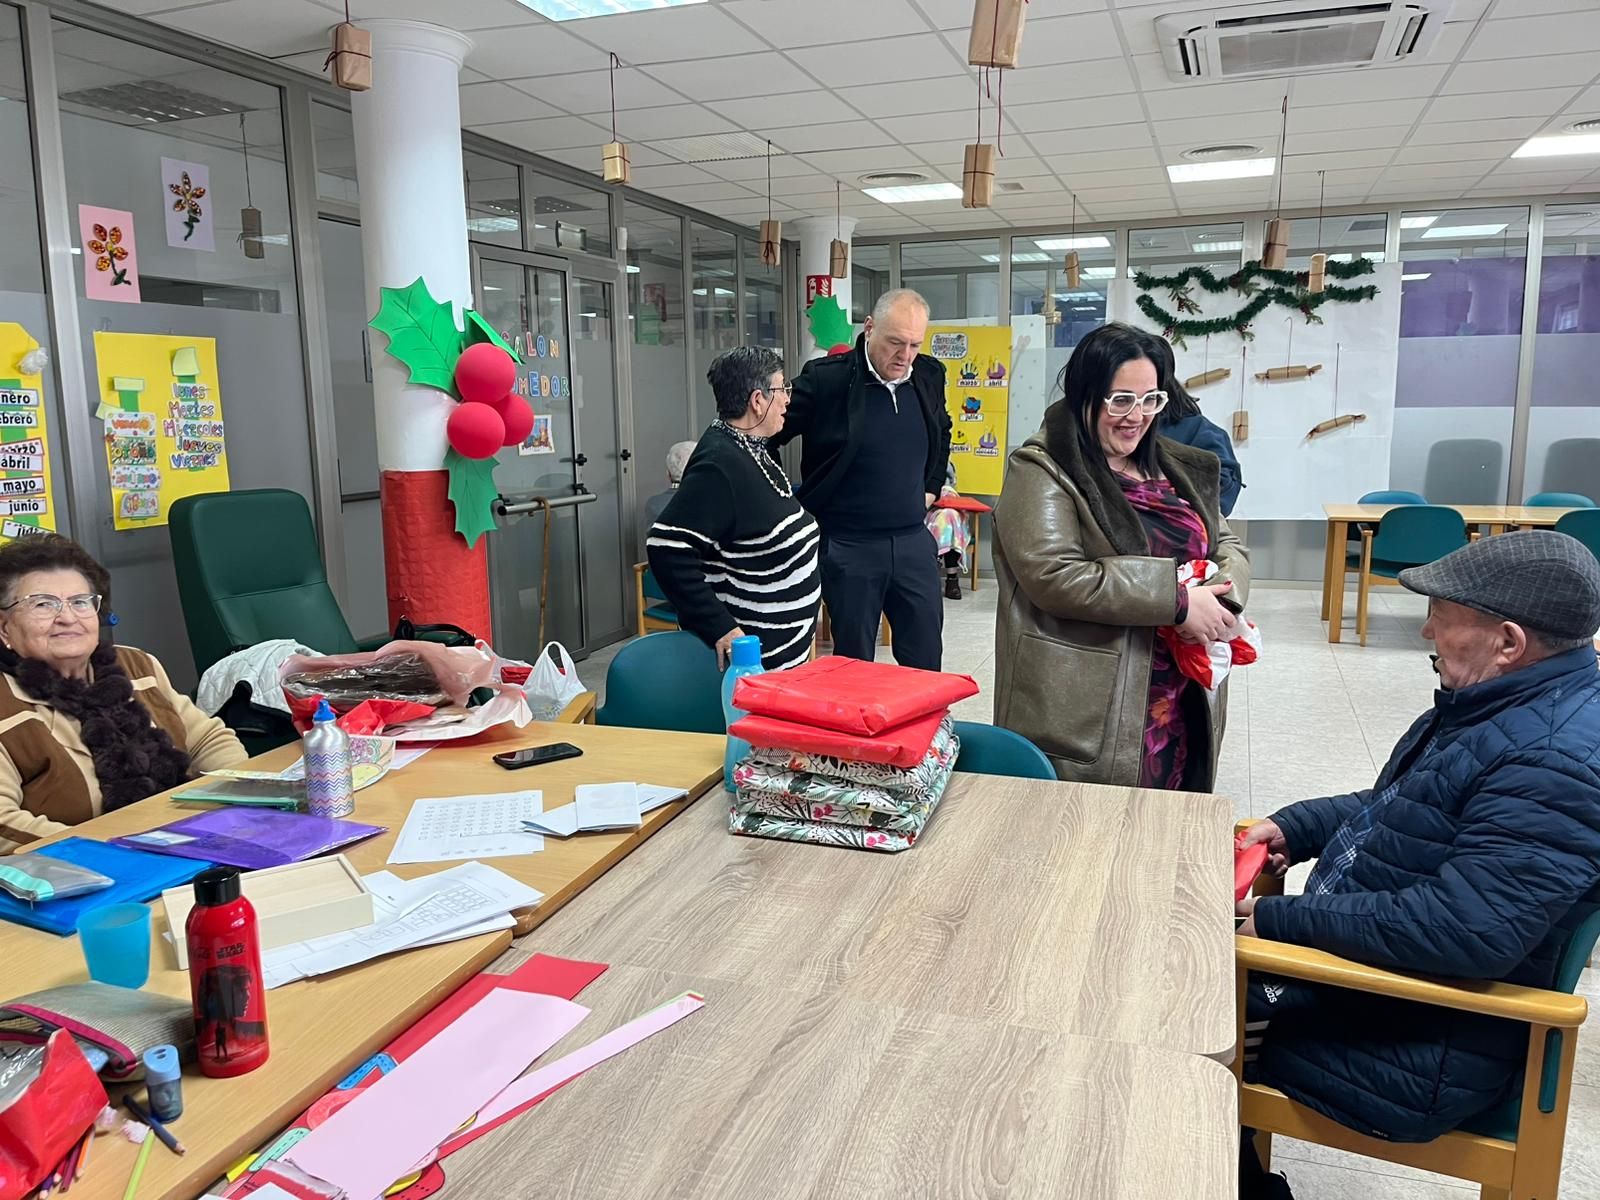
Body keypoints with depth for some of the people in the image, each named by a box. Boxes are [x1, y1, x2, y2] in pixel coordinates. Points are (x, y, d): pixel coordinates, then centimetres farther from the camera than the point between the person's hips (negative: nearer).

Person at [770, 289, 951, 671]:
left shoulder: (929, 374, 3)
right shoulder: (825, 378, -13)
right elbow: (766, 436, -5)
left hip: (913, 540, 5)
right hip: (847, 546, -4)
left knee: (926, 660, 10)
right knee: (855, 665, 7)